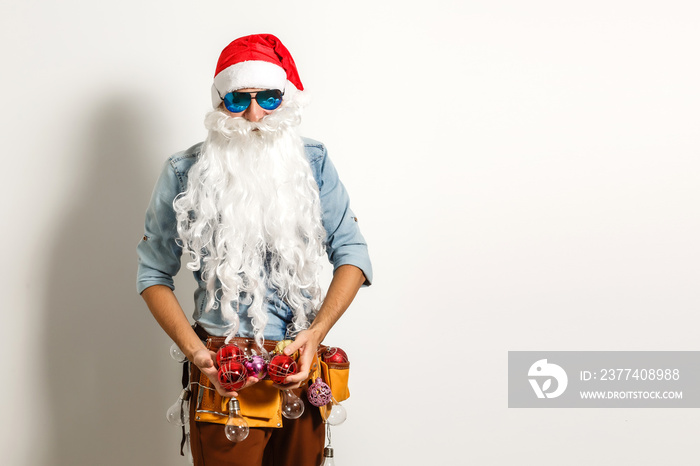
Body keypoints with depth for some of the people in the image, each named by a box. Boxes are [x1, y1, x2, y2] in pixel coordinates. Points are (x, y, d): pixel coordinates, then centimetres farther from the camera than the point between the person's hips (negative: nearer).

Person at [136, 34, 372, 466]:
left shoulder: (313, 162, 2)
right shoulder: (185, 174, -3)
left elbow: (352, 254, 1)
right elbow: (154, 274, 1)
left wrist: (316, 333, -13)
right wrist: (194, 350, -12)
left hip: (301, 366, 3)